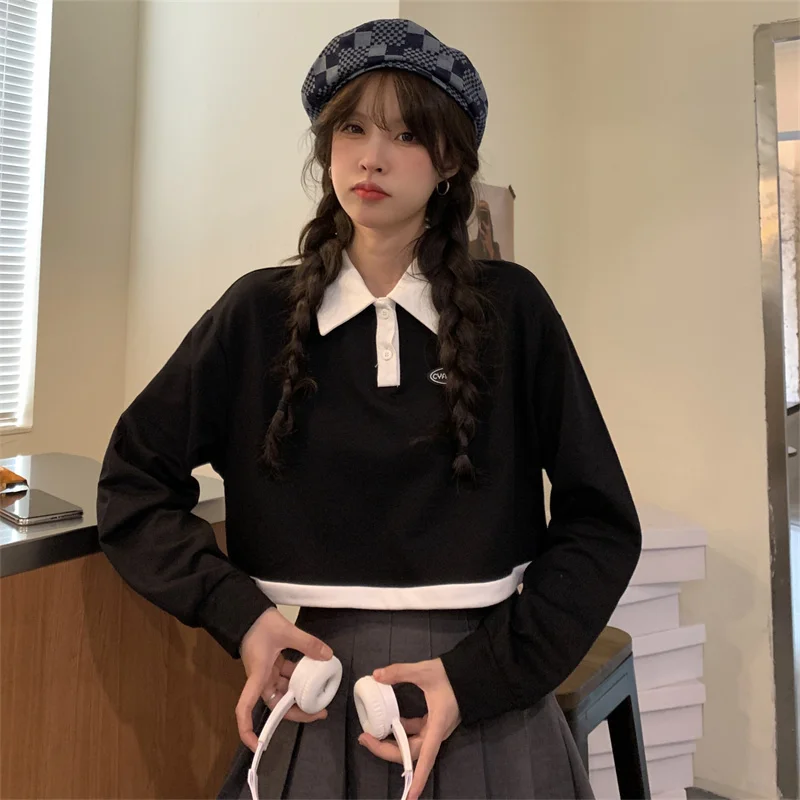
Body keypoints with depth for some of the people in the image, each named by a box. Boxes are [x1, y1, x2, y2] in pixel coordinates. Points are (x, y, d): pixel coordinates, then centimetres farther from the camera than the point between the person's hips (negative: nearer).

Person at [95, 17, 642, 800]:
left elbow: (601, 521, -5)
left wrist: (485, 674, -14)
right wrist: (236, 614, -10)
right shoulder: (259, 311, -4)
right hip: (308, 695, 1)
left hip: (480, 698, 0)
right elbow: (132, 482, 2)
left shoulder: (512, 308, -7)